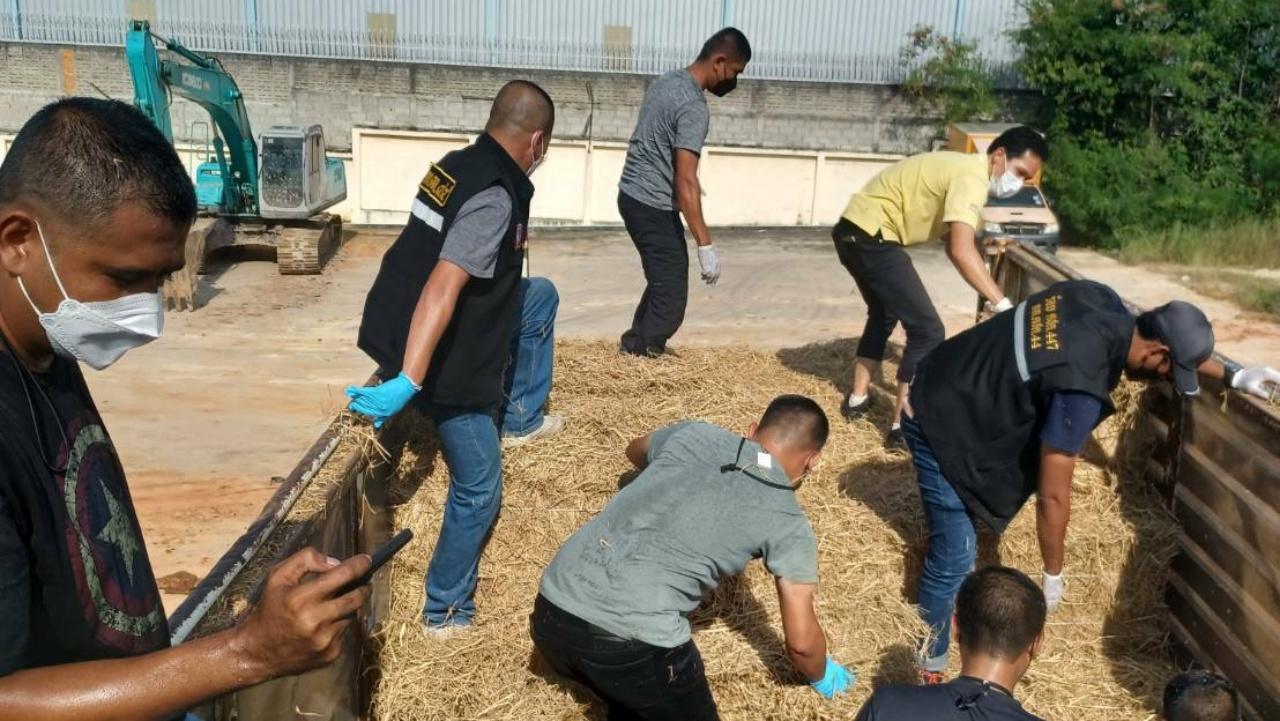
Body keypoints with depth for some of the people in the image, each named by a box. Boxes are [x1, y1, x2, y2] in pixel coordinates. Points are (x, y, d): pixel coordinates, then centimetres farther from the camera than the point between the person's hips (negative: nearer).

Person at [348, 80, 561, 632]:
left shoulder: (459, 164, 3)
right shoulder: (496, 198, -24)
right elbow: (442, 290, -35)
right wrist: (407, 382, -39)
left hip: (405, 329, 9)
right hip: (443, 360, -9)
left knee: (540, 295, 22)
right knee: (478, 488, 7)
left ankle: (518, 419, 30)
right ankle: (446, 611, 21)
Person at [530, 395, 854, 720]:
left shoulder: (693, 434, 16)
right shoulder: (787, 523, 6)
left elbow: (635, 450, 40)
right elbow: (801, 640, 9)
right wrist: (821, 677, 32)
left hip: (551, 613, 6)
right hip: (631, 641, -6)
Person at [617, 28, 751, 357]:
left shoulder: (667, 82, 10)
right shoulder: (694, 107, -20)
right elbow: (685, 181, -26)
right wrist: (705, 245, -26)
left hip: (633, 194, 10)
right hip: (653, 206, -10)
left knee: (664, 284, 22)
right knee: (671, 296, -4)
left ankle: (634, 349, 31)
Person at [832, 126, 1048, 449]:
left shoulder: (964, 168, 15)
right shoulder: (972, 176, -16)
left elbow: (959, 246, 17)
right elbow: (961, 251, -28)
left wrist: (992, 299, 13)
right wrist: (1004, 306, -28)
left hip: (855, 232, 10)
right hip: (870, 236, -10)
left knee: (884, 313, 29)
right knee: (927, 329, -7)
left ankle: (858, 399, 39)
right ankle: (903, 427, -2)